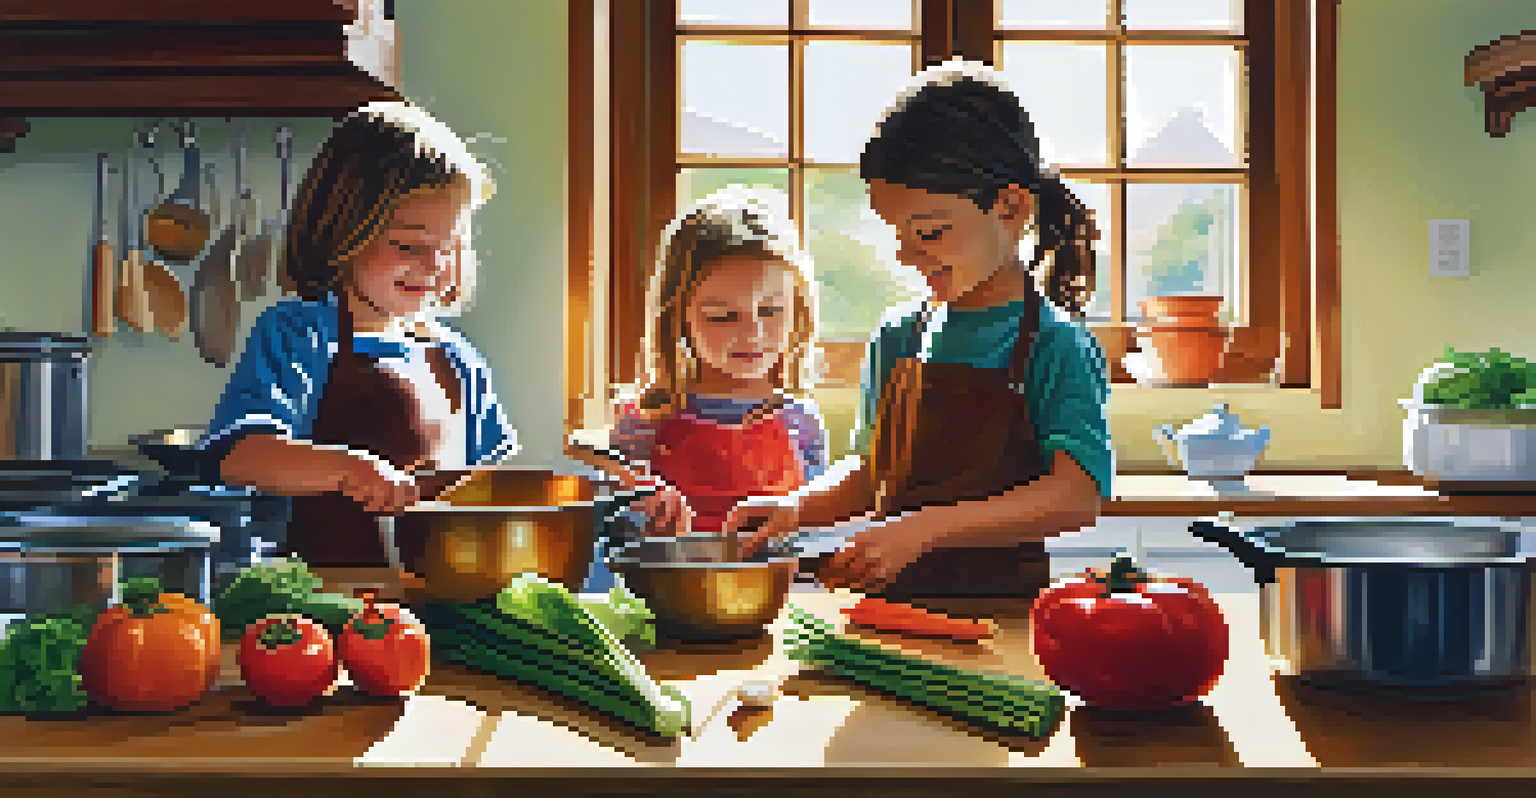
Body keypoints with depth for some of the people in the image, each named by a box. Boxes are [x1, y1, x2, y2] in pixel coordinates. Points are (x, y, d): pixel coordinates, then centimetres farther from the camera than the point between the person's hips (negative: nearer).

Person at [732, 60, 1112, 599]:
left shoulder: (1058, 347, -5)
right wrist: (798, 509, 5)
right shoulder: (896, 340, 13)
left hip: (1002, 612, -4)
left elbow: (1077, 497, -16)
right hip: (893, 602, 5)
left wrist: (924, 528, -23)